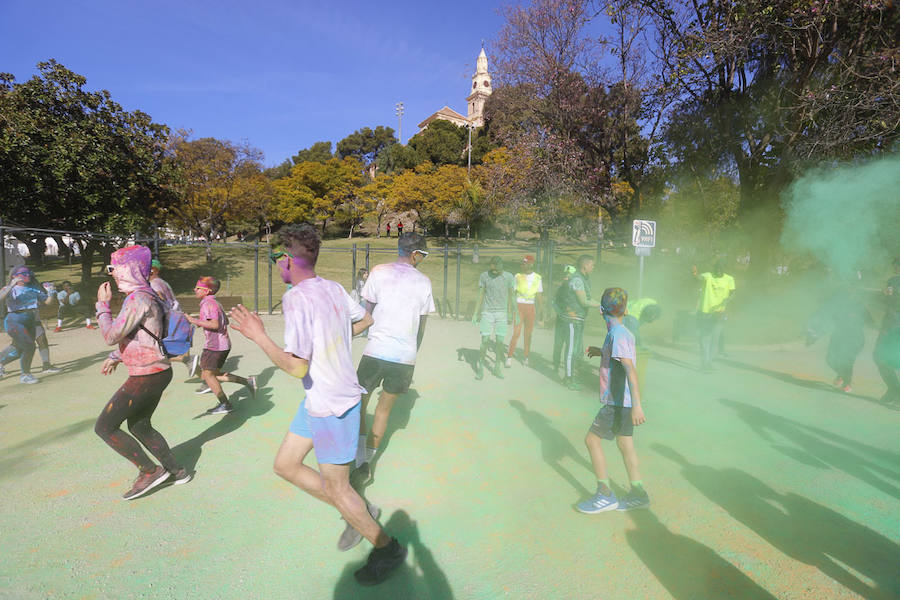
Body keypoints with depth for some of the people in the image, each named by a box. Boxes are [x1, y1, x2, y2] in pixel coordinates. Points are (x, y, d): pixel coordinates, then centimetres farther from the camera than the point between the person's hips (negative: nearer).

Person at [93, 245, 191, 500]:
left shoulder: (139, 298, -19)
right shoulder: (144, 295, 12)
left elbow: (111, 336, -18)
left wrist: (103, 304, -7)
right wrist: (115, 357, 25)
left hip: (146, 376, -10)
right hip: (157, 372, 10)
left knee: (105, 427, 2)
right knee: (139, 426, 21)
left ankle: (151, 471, 8)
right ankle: (175, 471, 27)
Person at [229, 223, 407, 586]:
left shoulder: (296, 298, -23)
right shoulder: (333, 289, 2)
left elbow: (297, 367, -27)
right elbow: (364, 319, 19)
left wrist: (258, 337, -20)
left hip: (331, 404, -9)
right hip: (318, 401, 9)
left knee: (336, 488, 7)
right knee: (285, 465, 18)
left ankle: (387, 549, 26)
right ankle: (356, 513, 28)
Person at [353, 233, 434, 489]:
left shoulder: (379, 272, 1)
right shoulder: (424, 281, 5)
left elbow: (367, 313, 4)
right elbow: (421, 325, 11)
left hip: (376, 352, -2)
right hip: (406, 356, 2)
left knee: (358, 405, 15)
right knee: (384, 408, 17)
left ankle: (362, 462, 6)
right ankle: (367, 462, 23)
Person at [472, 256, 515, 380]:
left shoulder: (509, 277, 1)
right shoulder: (484, 276, -1)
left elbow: (510, 296, 7)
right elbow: (480, 295, 5)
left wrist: (510, 314, 7)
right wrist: (476, 313, 3)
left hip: (502, 313, 1)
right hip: (487, 313, -1)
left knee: (500, 341, 2)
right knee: (485, 341, -4)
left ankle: (497, 367, 17)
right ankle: (480, 367, 10)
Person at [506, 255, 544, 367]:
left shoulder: (537, 278, 4)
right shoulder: (518, 276, -2)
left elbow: (540, 297, 6)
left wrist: (541, 315, 5)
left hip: (531, 308, 2)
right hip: (519, 307, -2)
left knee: (528, 335, 7)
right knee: (516, 334, -8)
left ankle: (525, 357, 21)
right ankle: (509, 358, 2)